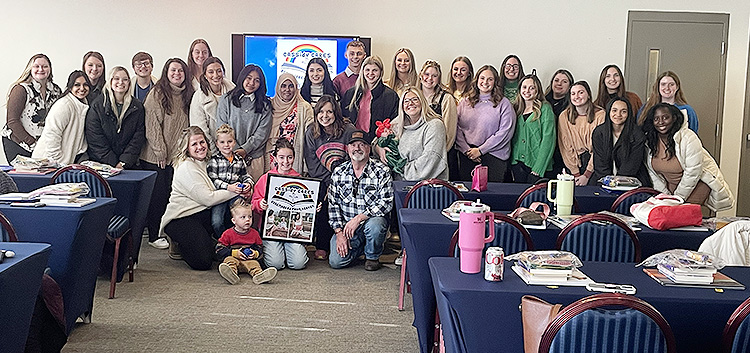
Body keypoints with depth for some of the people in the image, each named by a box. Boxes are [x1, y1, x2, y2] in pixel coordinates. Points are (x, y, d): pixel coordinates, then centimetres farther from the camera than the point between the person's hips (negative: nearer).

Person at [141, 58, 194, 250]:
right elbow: (152, 125, -11)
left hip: (177, 155, 5)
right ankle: (153, 235, 11)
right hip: (155, 156, -5)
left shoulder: (187, 95, 10)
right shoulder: (157, 93, -7)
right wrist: (160, 152, -13)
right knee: (157, 196, 1)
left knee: (171, 195, 8)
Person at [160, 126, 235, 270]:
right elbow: (208, 198, -19)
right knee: (203, 262, -24)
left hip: (203, 214, 9)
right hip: (180, 219, -9)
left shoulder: (204, 162, 13)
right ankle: (179, 244, 7)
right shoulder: (186, 168, -15)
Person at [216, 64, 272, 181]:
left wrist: (245, 149, -11)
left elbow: (262, 132, 0)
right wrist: (236, 151, -7)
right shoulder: (226, 100, 7)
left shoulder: (265, 105, 8)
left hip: (255, 157, 1)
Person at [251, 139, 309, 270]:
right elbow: (255, 203, 6)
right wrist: (261, 205, -16)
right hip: (271, 223, -1)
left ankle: (287, 247, 17)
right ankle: (267, 247, 16)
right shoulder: (266, 178, 4)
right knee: (275, 263, -18)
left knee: (298, 263, -16)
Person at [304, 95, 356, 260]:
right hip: (321, 180, 1)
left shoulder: (348, 130, -3)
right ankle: (322, 245, -14)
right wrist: (331, 182, -12)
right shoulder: (311, 132, 4)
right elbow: (312, 165, 0)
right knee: (323, 201, -25)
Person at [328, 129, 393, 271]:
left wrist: (359, 218, -24)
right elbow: (333, 204, 5)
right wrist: (339, 232, -7)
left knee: (374, 225, -38)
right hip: (346, 226, 2)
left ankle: (372, 257, -4)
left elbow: (386, 203, -15)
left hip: (372, 218, -2)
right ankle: (360, 247, 18)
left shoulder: (381, 171, -7)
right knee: (336, 261, -16)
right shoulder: (338, 173, 3)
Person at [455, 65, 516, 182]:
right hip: (466, 156, 3)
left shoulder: (503, 104, 3)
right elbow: (457, 128, 6)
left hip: (494, 156, -2)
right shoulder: (465, 102, 12)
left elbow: (505, 132, -6)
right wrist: (467, 150, -8)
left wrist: (480, 150, -10)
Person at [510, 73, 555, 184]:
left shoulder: (545, 108, -2)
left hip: (536, 163, -5)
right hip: (517, 163, 5)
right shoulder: (517, 108, 14)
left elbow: (548, 139, -9)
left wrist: (538, 168, -17)